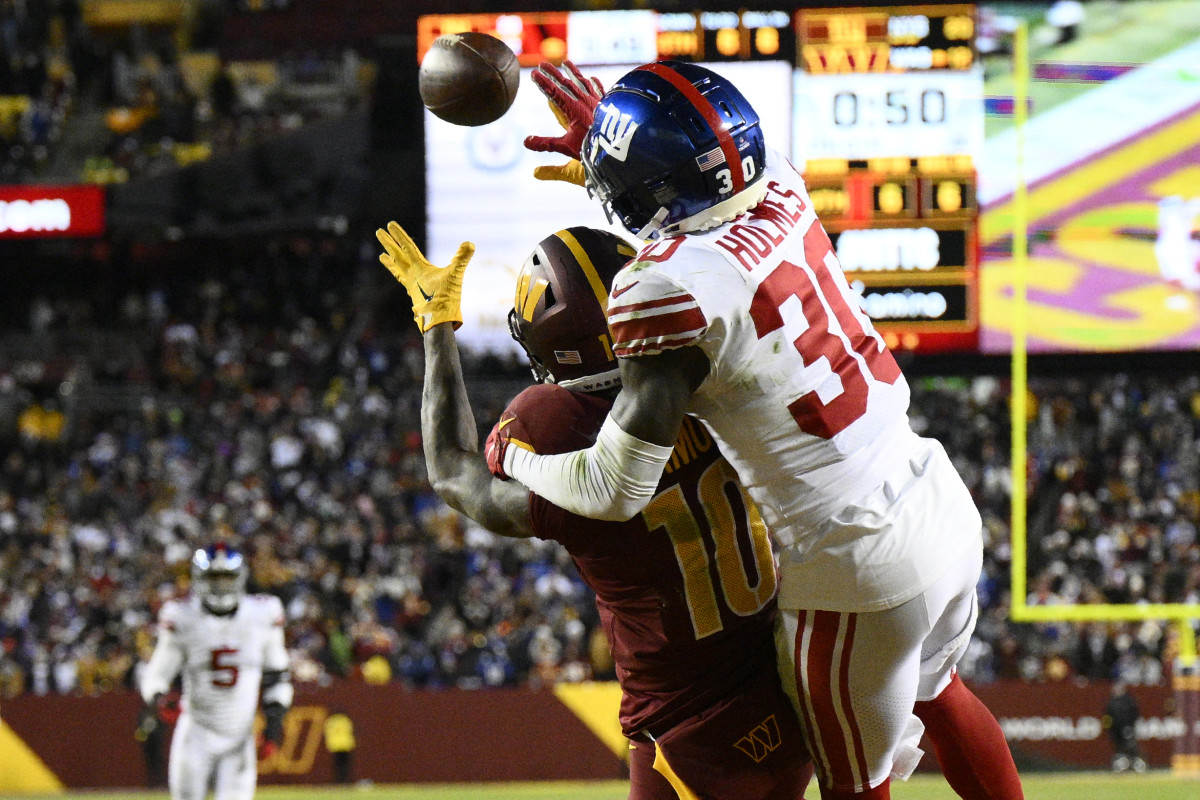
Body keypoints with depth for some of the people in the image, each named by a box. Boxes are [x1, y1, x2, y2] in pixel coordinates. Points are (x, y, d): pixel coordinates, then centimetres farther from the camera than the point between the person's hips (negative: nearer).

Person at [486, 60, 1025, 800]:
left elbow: (617, 492, -17)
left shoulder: (671, 289, -23)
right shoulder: (783, 197, -3)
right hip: (946, 510, 7)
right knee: (938, 694, 35)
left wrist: (510, 456, 0)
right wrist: (605, 140, 29)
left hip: (862, 572, -7)